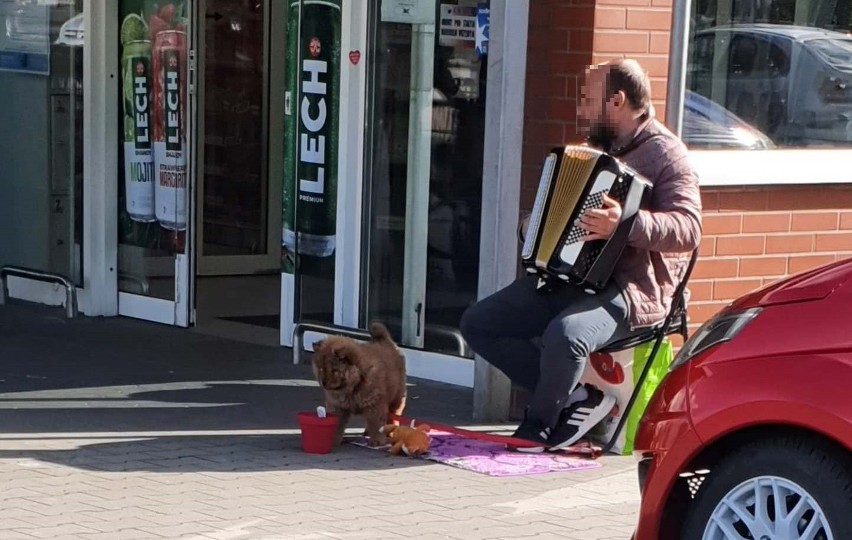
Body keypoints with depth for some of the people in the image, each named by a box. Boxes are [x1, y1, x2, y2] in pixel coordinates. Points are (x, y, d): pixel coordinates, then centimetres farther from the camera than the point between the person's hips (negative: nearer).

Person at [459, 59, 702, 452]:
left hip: (629, 290, -9)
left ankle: (538, 425, -9)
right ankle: (577, 398, -4)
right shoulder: (596, 151, 21)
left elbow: (688, 230, -20)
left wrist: (628, 224, -35)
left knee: (565, 333, -37)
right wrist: (532, 227, 12)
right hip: (566, 276, 9)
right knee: (477, 323, -6)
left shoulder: (664, 153, -6)